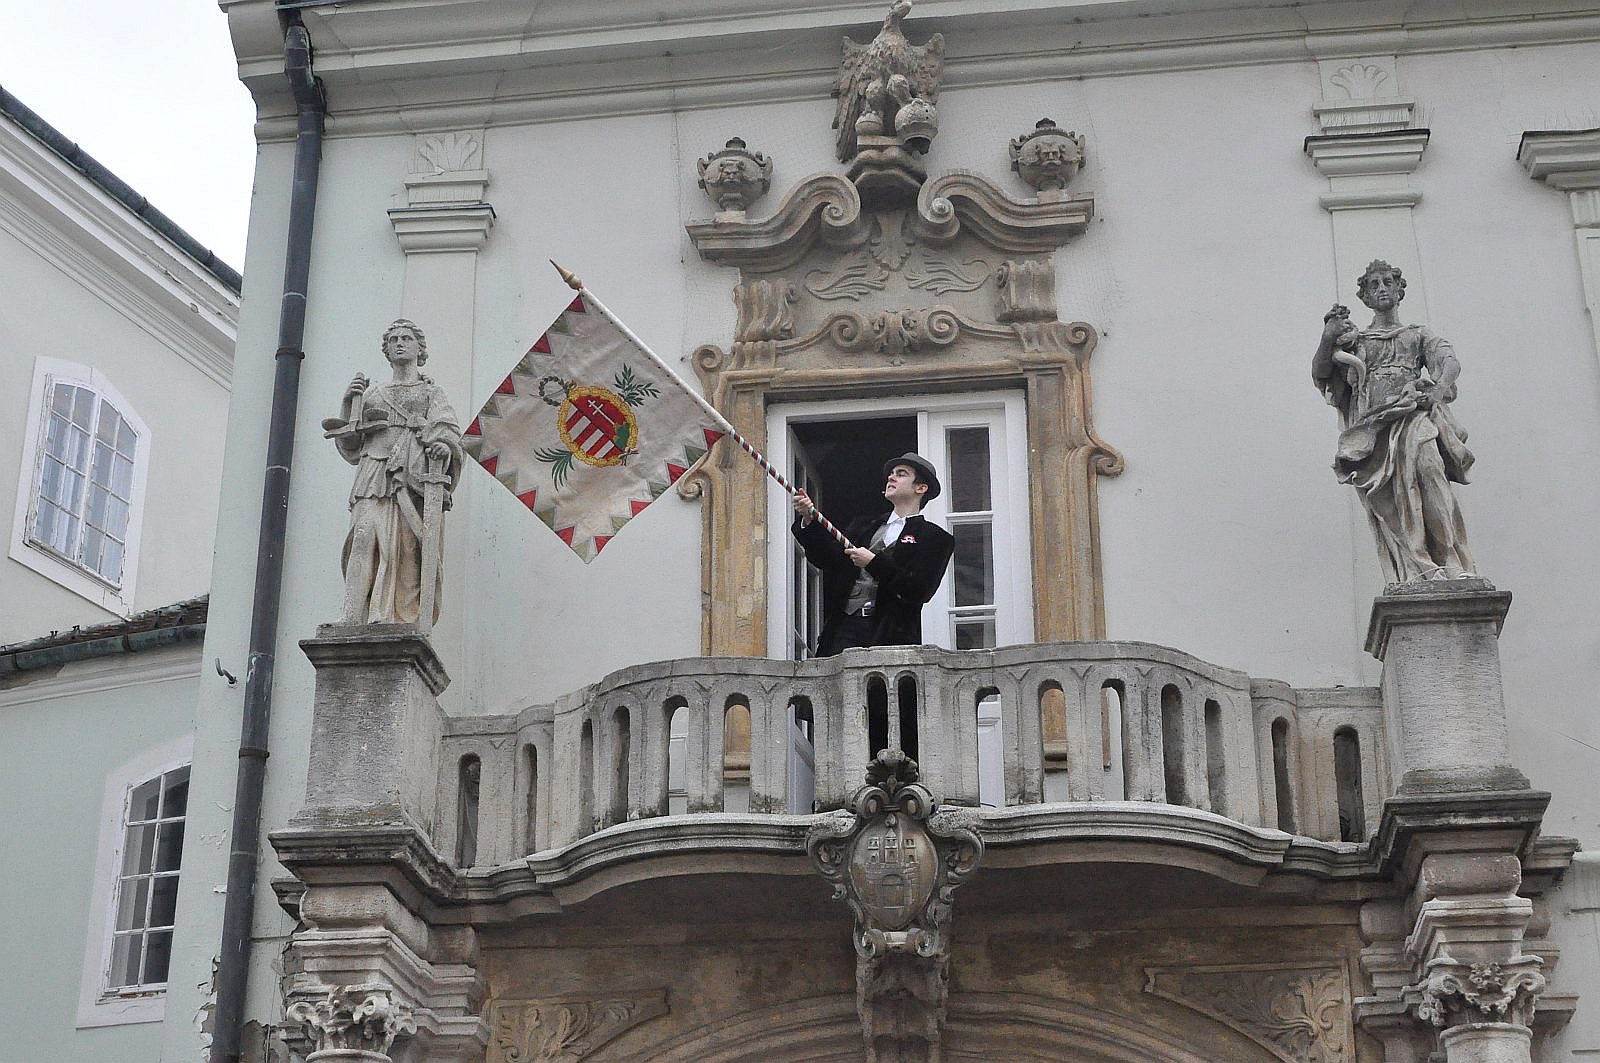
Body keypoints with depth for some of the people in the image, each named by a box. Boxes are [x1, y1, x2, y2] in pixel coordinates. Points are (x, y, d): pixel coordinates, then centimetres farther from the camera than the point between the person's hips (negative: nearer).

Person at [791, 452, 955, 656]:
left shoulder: (935, 538, 9)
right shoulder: (864, 525, 25)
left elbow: (919, 591, -4)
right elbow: (828, 559, 12)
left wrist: (873, 563, -9)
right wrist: (809, 520, -2)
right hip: (844, 626, 3)